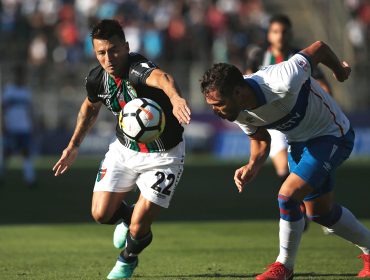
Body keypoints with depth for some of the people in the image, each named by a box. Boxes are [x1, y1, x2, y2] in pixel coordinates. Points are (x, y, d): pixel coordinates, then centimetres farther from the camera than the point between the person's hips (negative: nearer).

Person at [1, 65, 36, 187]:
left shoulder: (27, 90, 12)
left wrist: (31, 125, 14)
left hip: (25, 128, 3)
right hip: (11, 127, -3)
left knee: (26, 152, -7)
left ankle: (30, 179, -13)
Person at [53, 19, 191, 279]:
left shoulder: (137, 68, -33)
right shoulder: (97, 79, -11)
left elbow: (162, 78, -59)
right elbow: (91, 107, 14)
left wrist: (176, 98, -81)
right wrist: (74, 145, 15)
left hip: (163, 156, -5)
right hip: (124, 149, 5)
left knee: (138, 229, -8)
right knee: (101, 213, -2)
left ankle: (129, 258, 29)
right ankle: (126, 216, 36)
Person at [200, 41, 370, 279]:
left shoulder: (282, 83, -40)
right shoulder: (241, 112, -18)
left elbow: (319, 49, -24)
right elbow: (261, 140, 1)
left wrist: (340, 70, -3)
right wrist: (252, 166, -20)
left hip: (333, 136, -8)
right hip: (299, 142, 8)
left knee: (288, 195, -20)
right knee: (320, 212, 17)